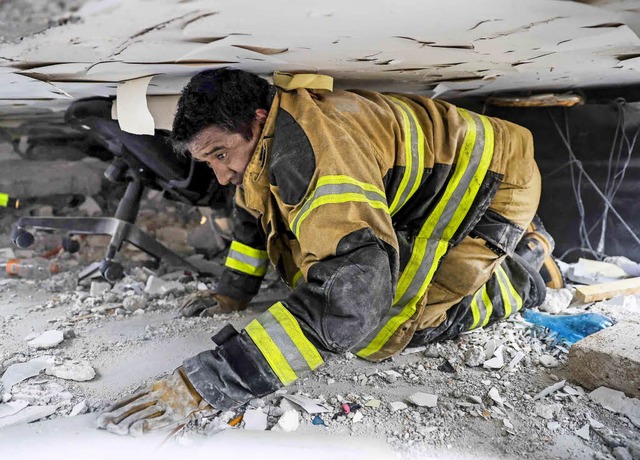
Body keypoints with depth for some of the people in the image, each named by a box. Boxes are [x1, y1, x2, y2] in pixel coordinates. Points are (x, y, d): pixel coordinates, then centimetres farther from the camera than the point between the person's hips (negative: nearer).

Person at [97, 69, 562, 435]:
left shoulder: (313, 146, -37)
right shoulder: (263, 139, -5)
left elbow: (347, 300, -47)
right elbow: (255, 211, 16)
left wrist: (203, 385, -46)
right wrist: (232, 293, 14)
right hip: (422, 191, 9)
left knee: (381, 332, -20)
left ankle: (519, 273, 6)